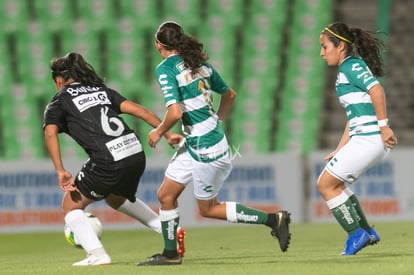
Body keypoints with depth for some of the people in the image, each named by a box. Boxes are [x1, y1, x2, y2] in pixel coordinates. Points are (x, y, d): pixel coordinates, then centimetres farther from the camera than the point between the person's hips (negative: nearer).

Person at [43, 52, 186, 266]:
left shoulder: (59, 100, 11)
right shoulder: (101, 90, 24)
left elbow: (50, 132, -7)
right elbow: (137, 109, 14)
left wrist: (60, 171, -12)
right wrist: (167, 134, 13)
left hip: (108, 161, -6)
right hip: (136, 152, 6)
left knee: (71, 206, 13)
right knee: (116, 199, 35)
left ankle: (97, 255, -5)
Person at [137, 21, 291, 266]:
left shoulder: (166, 68, -15)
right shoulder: (198, 62, 8)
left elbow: (175, 112, -26)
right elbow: (230, 94, 17)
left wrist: (159, 132, -8)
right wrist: (216, 121, 31)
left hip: (204, 148, -9)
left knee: (208, 209, 5)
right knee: (166, 195, 14)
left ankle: (273, 219, 4)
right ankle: (170, 253, 21)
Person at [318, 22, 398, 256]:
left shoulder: (352, 66, -8)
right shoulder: (347, 70, 22)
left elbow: (376, 90, -23)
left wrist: (383, 126, -24)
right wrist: (340, 151, 23)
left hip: (368, 138, -10)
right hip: (365, 139, 10)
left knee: (326, 184, -4)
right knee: (335, 182, 22)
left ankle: (356, 234, 2)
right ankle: (366, 232, 21)